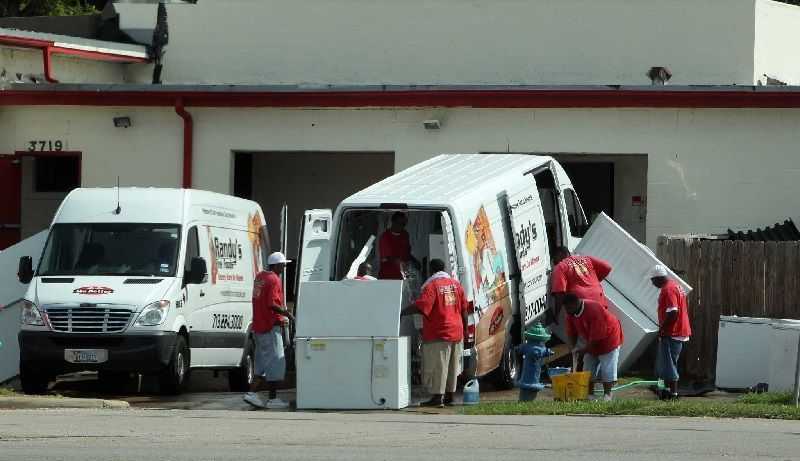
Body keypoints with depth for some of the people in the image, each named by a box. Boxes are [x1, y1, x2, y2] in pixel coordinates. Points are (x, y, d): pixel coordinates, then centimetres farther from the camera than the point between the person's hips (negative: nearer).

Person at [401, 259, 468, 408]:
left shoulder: (432, 285, -11)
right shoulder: (455, 284, 10)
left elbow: (420, 306, -24)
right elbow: (464, 310, 12)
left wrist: (402, 312, -23)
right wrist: (465, 328, 20)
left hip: (439, 334, -7)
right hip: (456, 332, 7)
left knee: (437, 366, -6)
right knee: (452, 366, 14)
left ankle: (437, 397, -9)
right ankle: (449, 395, 20)